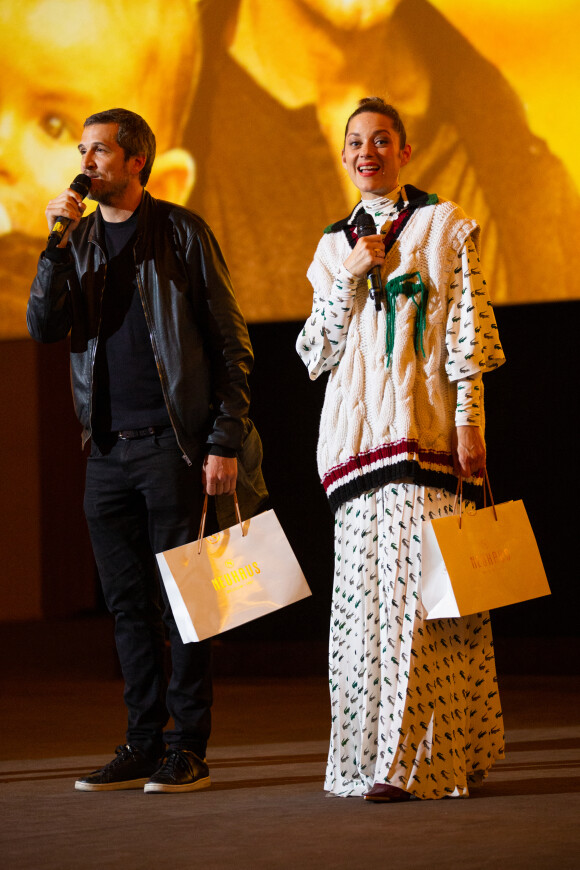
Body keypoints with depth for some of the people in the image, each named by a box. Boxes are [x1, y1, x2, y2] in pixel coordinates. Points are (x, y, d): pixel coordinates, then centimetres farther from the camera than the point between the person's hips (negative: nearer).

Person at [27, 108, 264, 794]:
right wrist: (57, 247, -10)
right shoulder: (79, 241, 12)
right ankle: (144, 744, 15)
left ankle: (188, 749, 3)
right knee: (128, 603, 8)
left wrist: (225, 442, -9)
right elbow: (43, 327, 0)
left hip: (173, 445, -5)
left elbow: (229, 343, -2)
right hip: (109, 449, 5)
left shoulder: (181, 233, -1)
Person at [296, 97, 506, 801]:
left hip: (424, 426, -4)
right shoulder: (335, 247, 18)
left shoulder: (444, 226, 6)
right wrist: (351, 277, 0)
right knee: (365, 591, 1)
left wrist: (469, 420, -9)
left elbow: (469, 331, 1)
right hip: (356, 428, 4)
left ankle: (422, 759, -12)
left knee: (415, 587, -11)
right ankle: (370, 754, 7)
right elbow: (315, 354, 12)